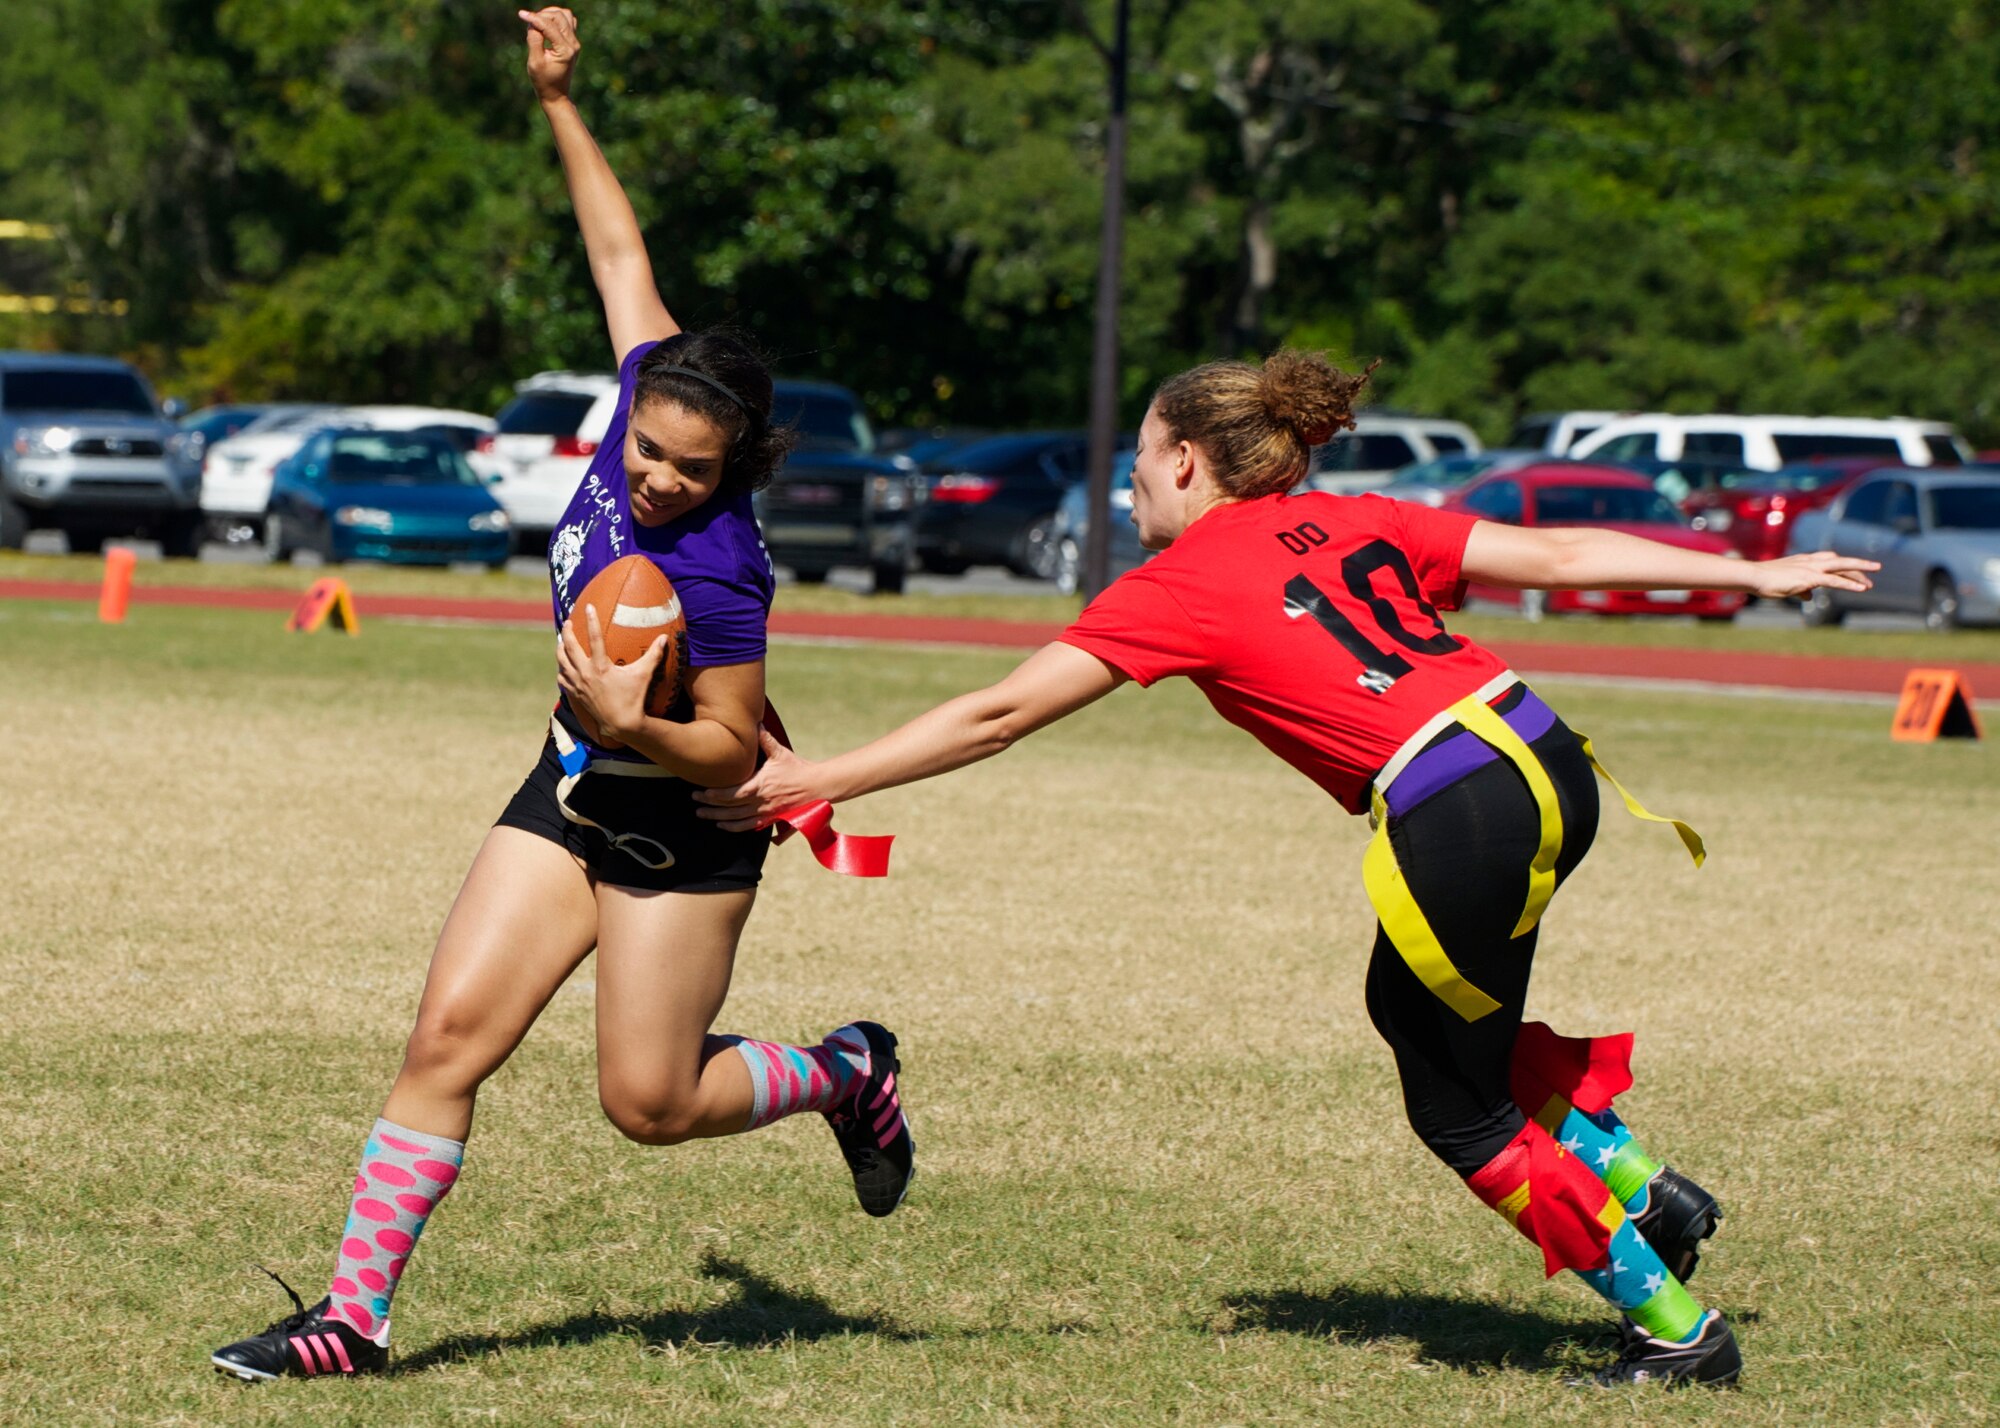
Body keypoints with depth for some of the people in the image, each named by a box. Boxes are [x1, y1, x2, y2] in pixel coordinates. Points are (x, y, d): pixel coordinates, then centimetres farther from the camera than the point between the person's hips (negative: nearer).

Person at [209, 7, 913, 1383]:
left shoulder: (721, 571, -29)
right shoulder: (650, 385, -12)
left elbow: (734, 748, -20)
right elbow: (622, 250, 2)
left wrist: (635, 728, -36)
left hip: (681, 831, -6)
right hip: (572, 794, 6)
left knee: (652, 1101, -1)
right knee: (450, 1036, -4)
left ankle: (846, 1074, 28)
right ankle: (355, 1314, -3)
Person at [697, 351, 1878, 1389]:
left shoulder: (1179, 587, 4)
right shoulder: (1349, 521, 18)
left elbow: (995, 718, 3)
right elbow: (1559, 555, 16)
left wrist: (814, 781, 7)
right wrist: (1754, 574, 23)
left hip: (1457, 821, -7)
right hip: (1552, 764, 7)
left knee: (1458, 1108, 12)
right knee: (1416, 1006, 29)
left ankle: (1673, 1327, 15)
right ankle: (1635, 1180, 20)